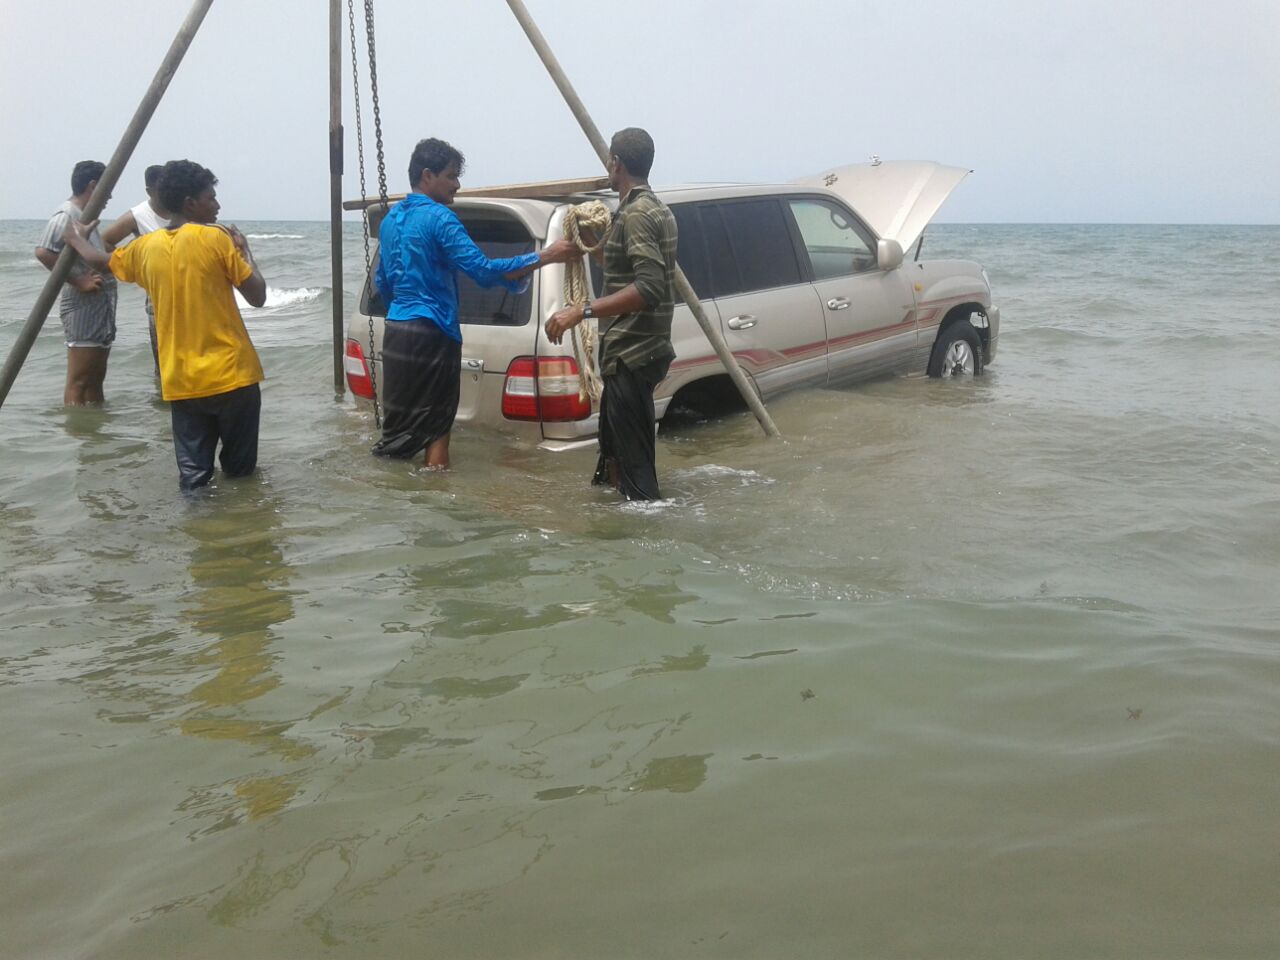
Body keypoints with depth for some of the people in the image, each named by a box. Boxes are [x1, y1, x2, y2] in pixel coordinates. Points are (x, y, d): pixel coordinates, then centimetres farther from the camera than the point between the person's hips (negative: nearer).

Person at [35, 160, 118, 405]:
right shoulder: (66, 215, -11)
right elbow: (43, 253, -24)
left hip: (100, 308, 10)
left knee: (96, 379, 13)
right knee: (78, 383, -9)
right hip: (82, 308, -10)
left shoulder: (86, 217, 16)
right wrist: (79, 281, -21)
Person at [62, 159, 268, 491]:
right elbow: (257, 297, -5)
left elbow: (101, 260, 30)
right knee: (240, 472, 7)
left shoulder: (146, 247, 9)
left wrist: (78, 239, 52)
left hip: (181, 382, 4)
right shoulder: (216, 239, -7)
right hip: (231, 376, -4)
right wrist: (244, 251, 10)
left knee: (193, 478, 5)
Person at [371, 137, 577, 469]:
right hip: (431, 334, -8)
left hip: (395, 330, 8)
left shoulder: (391, 219, 14)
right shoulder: (438, 218, -13)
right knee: (436, 425, -1)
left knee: (401, 422, 14)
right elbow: (483, 270, -22)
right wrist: (546, 256, -22)